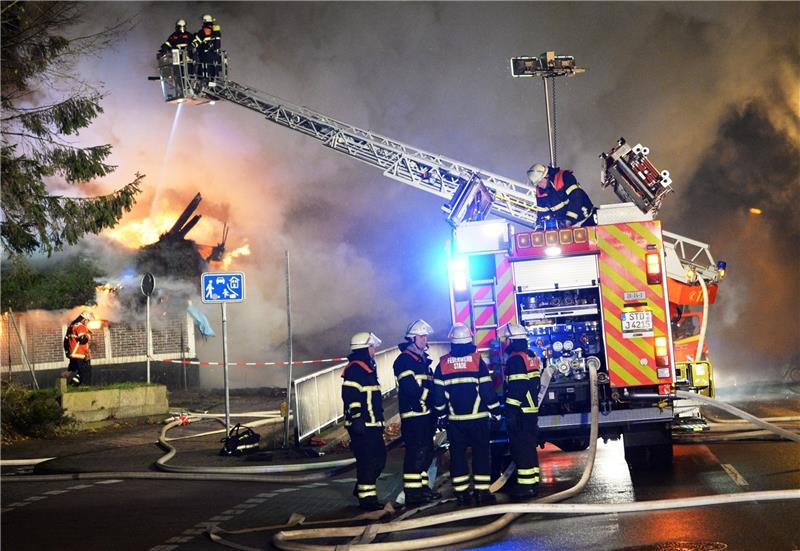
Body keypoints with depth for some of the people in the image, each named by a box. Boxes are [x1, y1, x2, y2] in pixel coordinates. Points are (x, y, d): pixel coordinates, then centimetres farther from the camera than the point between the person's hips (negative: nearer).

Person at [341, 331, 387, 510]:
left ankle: (362, 489, 28)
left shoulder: (368, 367, 20)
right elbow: (350, 395, -21)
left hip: (372, 424, 10)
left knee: (379, 457, 15)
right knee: (367, 460, -8)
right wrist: (356, 419, -23)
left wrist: (379, 420, 27)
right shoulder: (355, 368, -13)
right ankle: (366, 497, -2)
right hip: (362, 426, -10)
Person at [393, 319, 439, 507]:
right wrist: (431, 395, -13)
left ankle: (423, 487, 23)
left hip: (426, 414, 9)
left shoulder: (423, 359, 20)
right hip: (413, 415, -9)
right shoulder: (404, 360, -9)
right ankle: (412, 493, -8)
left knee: (426, 453, 14)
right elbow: (411, 389, -19)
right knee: (415, 453, -10)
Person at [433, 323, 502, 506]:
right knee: (481, 452, 5)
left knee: (457, 454, 8)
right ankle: (482, 492, 2)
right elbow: (487, 389, -7)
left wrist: (441, 414, 14)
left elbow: (438, 393, 3)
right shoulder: (477, 360, -7)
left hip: (454, 419, 2)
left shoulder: (443, 363, 0)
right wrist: (495, 411, 2)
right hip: (477, 417, -2)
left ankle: (461, 492, 9)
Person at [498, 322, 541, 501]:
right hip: (532, 410, 10)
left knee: (521, 448, -6)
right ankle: (533, 482, 21)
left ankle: (526, 486, -5)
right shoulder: (531, 356, 15)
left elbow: (515, 388, -22)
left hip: (520, 412, -10)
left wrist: (510, 412, -21)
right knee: (529, 447, 15)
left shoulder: (516, 359, -15)